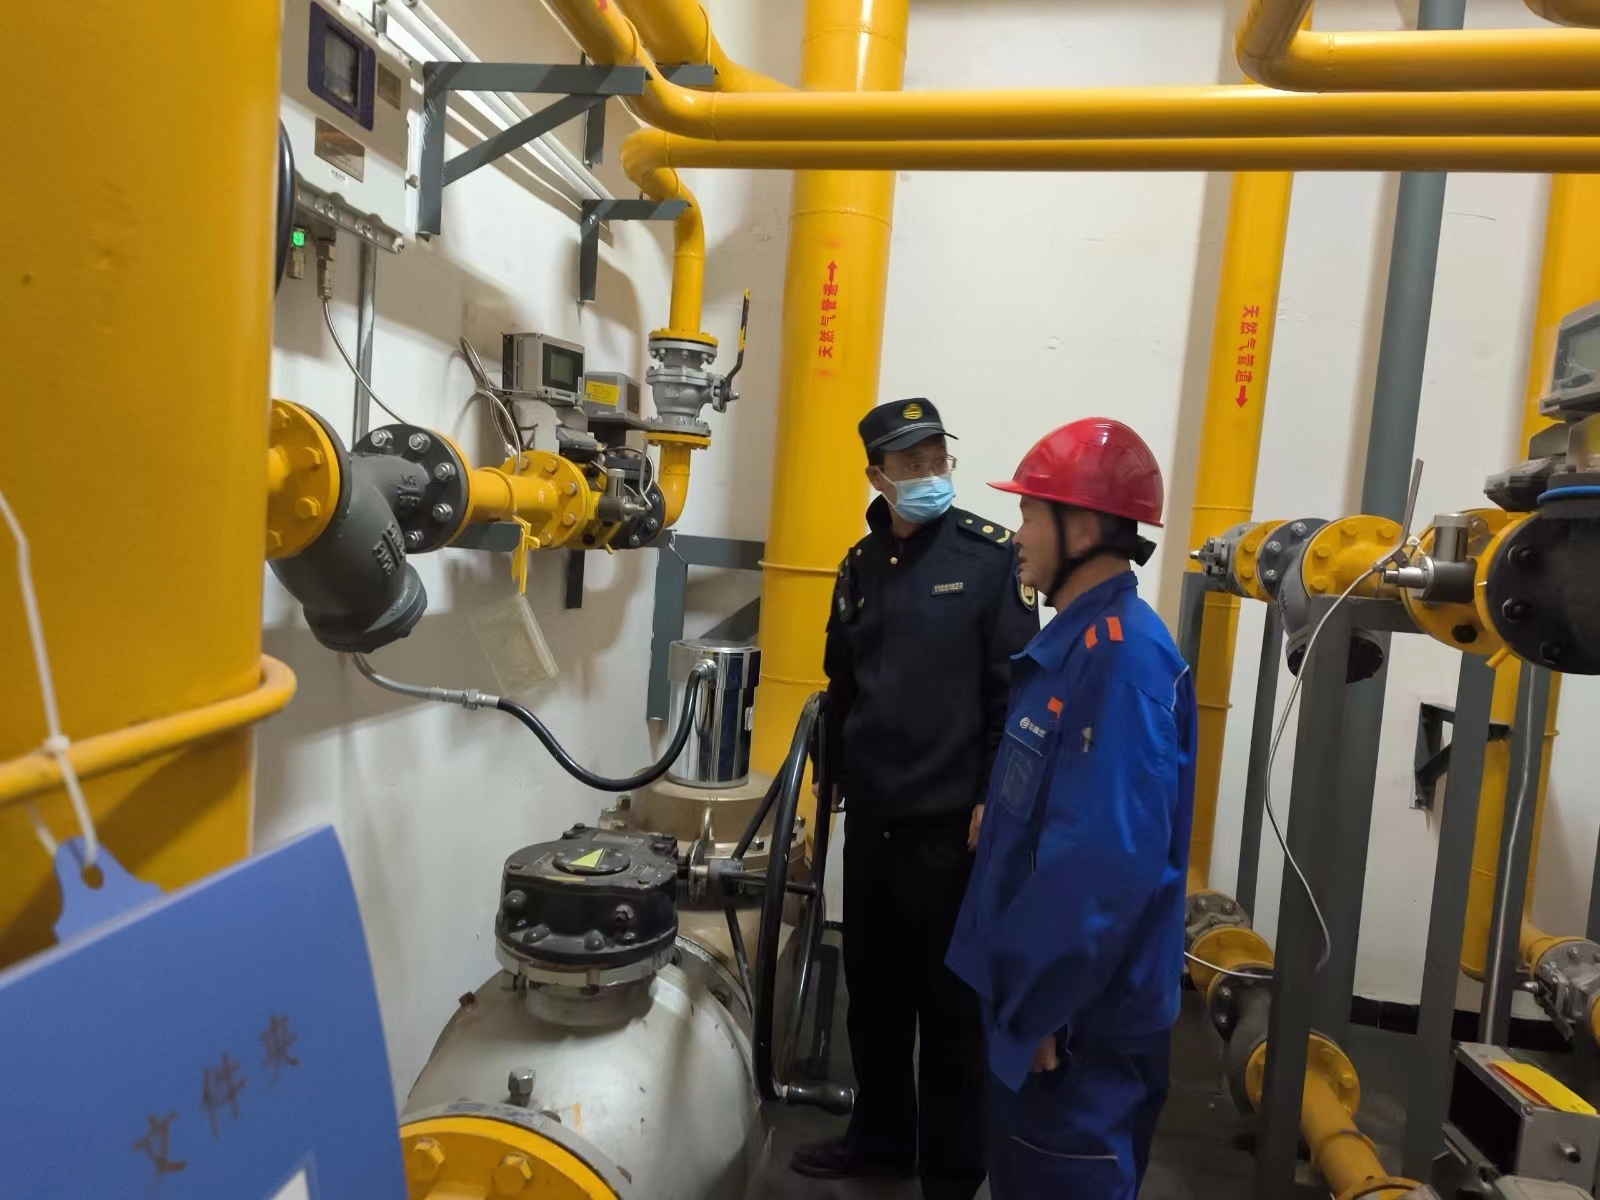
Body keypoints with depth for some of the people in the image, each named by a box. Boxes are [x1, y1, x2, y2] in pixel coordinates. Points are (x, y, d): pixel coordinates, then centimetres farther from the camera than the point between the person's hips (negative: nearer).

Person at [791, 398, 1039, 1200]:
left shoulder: (991, 556, -8)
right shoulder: (861, 564, 8)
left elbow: (1016, 690, -10)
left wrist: (995, 797, -13)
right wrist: (829, 786, 16)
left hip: (950, 820, -5)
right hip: (871, 818, 6)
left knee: (949, 1001, 8)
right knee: (873, 990, 19)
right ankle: (881, 1135, 39)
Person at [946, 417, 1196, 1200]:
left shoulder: (1124, 655, -23)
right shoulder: (1072, 641, 8)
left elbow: (1107, 860, -28)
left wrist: (1043, 1007, -20)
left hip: (1079, 1017, -9)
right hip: (1033, 995, 9)